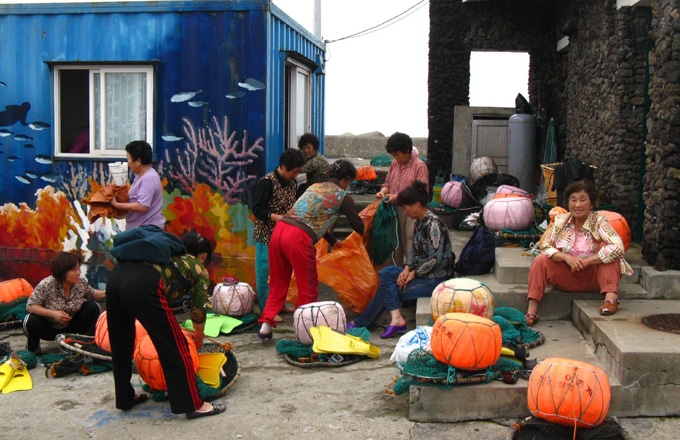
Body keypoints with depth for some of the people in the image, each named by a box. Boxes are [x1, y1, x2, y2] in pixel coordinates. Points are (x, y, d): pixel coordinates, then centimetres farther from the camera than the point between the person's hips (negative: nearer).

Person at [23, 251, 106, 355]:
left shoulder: (82, 282, -16)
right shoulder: (46, 285, -28)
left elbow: (92, 294, 6)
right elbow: (30, 306, -22)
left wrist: (105, 293, -17)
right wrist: (53, 313, -36)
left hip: (70, 327, 3)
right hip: (49, 328, -3)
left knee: (93, 307, -17)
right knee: (32, 321, -33)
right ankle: (33, 347, 1)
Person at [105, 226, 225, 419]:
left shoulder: (171, 255, 39)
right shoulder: (199, 269, 22)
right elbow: (198, 312, 20)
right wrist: (199, 337, 39)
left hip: (116, 275, 7)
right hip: (144, 285, -7)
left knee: (121, 347, 23)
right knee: (175, 348, 5)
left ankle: (125, 398, 38)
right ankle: (192, 405, 11)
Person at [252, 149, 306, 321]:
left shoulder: (292, 183, 7)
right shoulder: (267, 182, -15)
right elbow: (257, 209, -19)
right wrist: (278, 218, -30)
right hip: (267, 234, -7)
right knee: (267, 272, 1)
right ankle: (267, 309, 10)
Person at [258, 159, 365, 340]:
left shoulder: (314, 187, 28)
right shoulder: (342, 196, 8)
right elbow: (359, 227, 13)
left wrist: (333, 241, 47)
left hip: (279, 230, 7)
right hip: (299, 238, -7)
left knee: (278, 284, 17)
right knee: (308, 289, 8)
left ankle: (266, 323, 10)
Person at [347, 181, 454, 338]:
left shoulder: (433, 225, -20)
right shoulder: (419, 222, 10)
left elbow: (434, 259, -24)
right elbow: (415, 250, 14)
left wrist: (413, 274, -15)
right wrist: (407, 269, -4)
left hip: (436, 277, -9)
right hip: (420, 271, 9)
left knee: (386, 289, -10)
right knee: (384, 274, -7)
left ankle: (361, 322, 4)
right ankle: (396, 318, -17)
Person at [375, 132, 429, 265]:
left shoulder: (419, 166, -8)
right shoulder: (394, 164, 12)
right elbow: (388, 183, 22)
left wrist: (398, 197, -20)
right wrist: (383, 191, -2)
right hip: (394, 210, 7)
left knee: (410, 246, -7)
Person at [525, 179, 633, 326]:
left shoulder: (599, 222, -15)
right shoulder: (561, 221, -5)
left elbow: (617, 248, -30)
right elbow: (545, 247, -8)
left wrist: (586, 261, -30)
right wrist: (566, 257, -26)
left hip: (594, 276, -3)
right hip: (569, 278, 3)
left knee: (606, 247, -24)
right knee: (541, 260, -17)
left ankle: (611, 297, -29)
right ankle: (532, 310, -20)